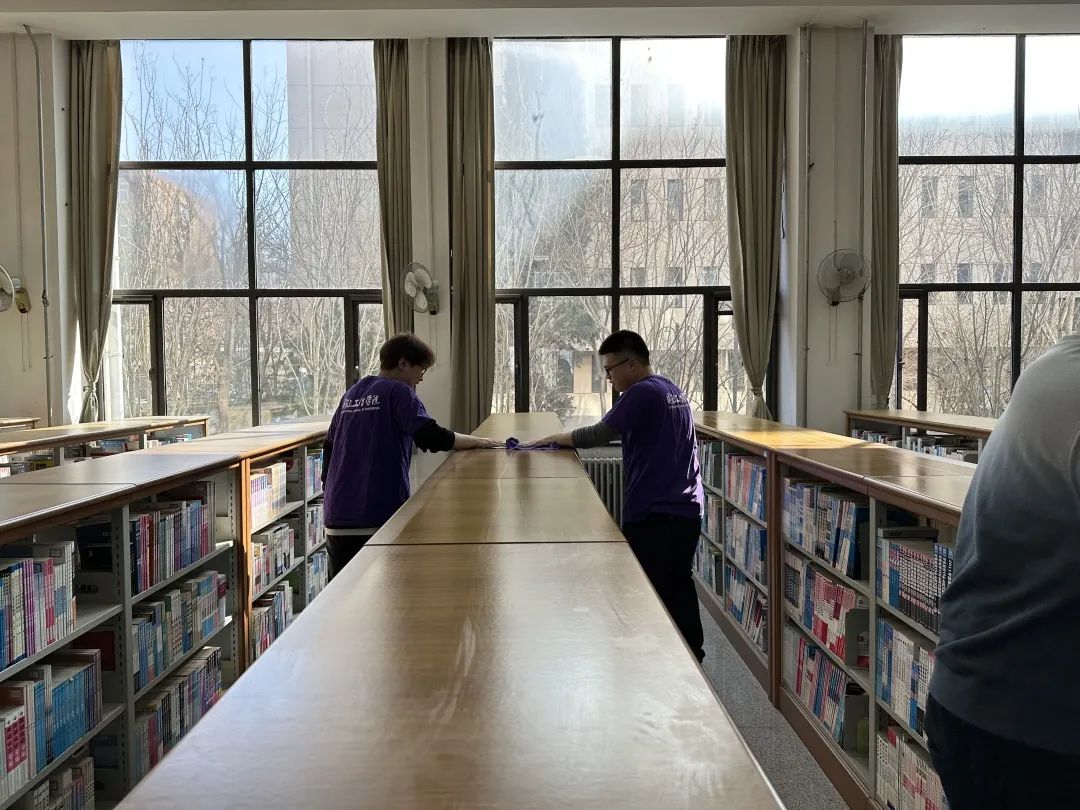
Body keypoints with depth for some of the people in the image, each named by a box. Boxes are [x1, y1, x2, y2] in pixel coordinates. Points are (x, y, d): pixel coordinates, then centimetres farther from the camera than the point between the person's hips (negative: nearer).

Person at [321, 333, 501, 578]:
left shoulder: (351, 394, 17)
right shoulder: (398, 392, -5)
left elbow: (328, 447, 22)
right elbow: (432, 437, -18)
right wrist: (478, 441, -6)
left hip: (337, 516, 7)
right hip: (379, 513, -7)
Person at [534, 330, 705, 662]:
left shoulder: (641, 394, -14)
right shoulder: (673, 390, 14)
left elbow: (600, 434, -16)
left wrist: (555, 439, -4)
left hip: (652, 513, -9)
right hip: (687, 509, 9)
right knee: (680, 585, 17)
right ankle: (692, 654, 25)